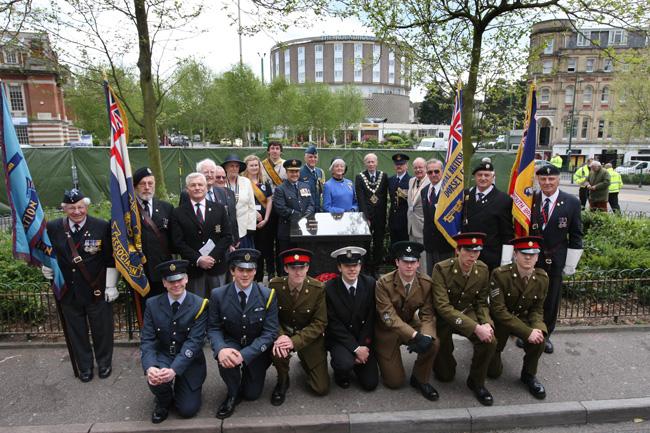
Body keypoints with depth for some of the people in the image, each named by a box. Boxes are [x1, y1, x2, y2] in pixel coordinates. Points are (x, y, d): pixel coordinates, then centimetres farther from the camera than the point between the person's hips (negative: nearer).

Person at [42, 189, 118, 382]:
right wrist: (46, 265, 0)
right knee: (76, 331, 16)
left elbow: (112, 259, -9)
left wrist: (111, 285, -9)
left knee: (102, 329, 12)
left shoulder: (102, 227, -12)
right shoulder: (53, 228, -3)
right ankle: (84, 366, 36)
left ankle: (104, 362, 35)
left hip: (97, 291, -3)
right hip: (68, 292, 3)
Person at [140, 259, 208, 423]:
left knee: (188, 409, -9)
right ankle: (164, 401, 7)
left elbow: (194, 342, -21)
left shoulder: (199, 305, -15)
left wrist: (174, 370, -34)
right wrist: (149, 367, -29)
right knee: (155, 379, -31)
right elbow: (147, 340, -10)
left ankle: (180, 388, 28)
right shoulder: (152, 304, -6)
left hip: (189, 361, -1)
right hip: (163, 356, 2)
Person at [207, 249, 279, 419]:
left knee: (252, 394, 4)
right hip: (231, 343, 0)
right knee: (225, 358, -34)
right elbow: (213, 328, -8)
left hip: (257, 348, 0)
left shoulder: (268, 295, -17)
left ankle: (247, 373, 40)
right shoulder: (218, 295, -13)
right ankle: (233, 394, -2)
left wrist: (244, 355, -30)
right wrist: (220, 349, -32)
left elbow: (270, 332, -17)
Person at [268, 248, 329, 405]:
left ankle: (304, 361, 29)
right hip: (283, 332, 0)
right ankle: (283, 381, 0)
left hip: (309, 337, 0)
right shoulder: (274, 285, -15)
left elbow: (320, 323, -15)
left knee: (322, 388, -4)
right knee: (277, 350, -36)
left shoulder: (318, 288, -18)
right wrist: (279, 336, -29)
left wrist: (295, 341, -27)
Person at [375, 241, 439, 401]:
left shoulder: (426, 283, -14)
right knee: (395, 382, -2)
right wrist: (416, 336, -39)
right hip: (387, 330, -3)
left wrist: (427, 336, -33)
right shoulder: (384, 283, -24)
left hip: (410, 324, 3)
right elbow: (389, 318, -28)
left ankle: (420, 379, 0)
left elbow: (427, 315, -12)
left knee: (433, 343, -28)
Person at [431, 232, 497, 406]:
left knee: (490, 340, -28)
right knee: (446, 375, 1)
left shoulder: (483, 270, -9)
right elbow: (443, 307, -28)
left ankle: (476, 382, 0)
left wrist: (486, 323, -20)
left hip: (468, 313, 3)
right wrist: (475, 328, -34)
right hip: (443, 318, -3)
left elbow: (482, 302, 2)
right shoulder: (441, 269, -24)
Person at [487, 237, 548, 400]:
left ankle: (529, 375, -2)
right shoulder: (499, 274, -26)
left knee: (538, 338, -31)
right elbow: (499, 310, -26)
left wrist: (536, 327, -23)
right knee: (494, 372, -1)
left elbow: (537, 309, -1)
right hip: (499, 319, -3)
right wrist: (527, 332, -32)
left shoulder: (542, 278, -11)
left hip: (523, 318, 4)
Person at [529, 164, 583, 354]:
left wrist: (571, 264, -3)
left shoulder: (572, 203, -5)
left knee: (551, 301, 12)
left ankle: (545, 335, 31)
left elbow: (576, 236, -1)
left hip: (555, 262, 0)